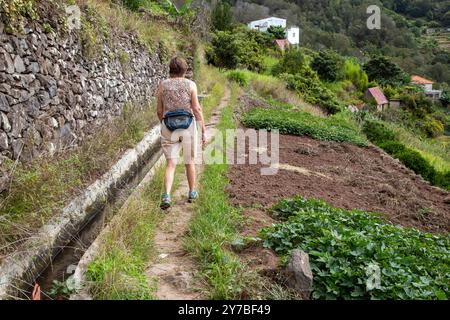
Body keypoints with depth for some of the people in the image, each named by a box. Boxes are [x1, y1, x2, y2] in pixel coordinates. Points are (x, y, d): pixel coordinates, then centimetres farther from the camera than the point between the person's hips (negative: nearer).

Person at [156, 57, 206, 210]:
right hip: (188, 127, -1)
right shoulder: (190, 84, -3)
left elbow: (159, 110, 8)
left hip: (169, 128, 1)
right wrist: (203, 131, -3)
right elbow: (197, 109, -7)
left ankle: (166, 196, -17)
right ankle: (192, 193, 29)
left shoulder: (163, 84, 3)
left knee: (171, 164, 2)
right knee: (189, 161, 16)